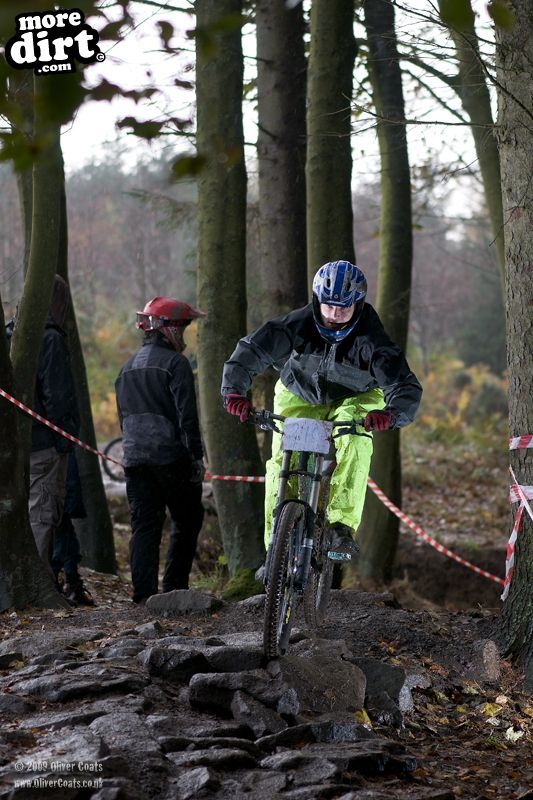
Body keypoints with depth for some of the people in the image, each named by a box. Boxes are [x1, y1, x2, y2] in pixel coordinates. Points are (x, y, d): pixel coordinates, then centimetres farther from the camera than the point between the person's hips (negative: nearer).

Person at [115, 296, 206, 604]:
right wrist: (197, 457, -11)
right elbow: (187, 416, -13)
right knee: (187, 522, 7)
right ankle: (175, 588, 4)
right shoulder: (175, 363, -7)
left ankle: (144, 593, -3)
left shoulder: (128, 368, 17)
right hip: (171, 457, -6)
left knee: (144, 526, 5)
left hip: (135, 459, 6)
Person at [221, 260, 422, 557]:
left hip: (353, 398, -1)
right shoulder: (298, 324, -27)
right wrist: (235, 390, -42)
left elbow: (407, 387, -36)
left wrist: (391, 413, -58)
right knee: (282, 461, -11)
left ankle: (342, 525, -30)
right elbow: (252, 349, -25)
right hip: (299, 397, 1)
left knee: (355, 444, -32)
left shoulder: (369, 338, -30)